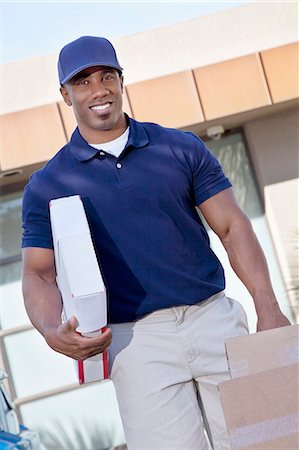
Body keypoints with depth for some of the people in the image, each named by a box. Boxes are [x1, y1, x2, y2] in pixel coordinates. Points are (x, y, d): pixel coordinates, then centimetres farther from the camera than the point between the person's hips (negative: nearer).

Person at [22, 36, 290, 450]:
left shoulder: (182, 149, 8)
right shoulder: (48, 185, 6)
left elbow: (232, 227, 6)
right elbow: (38, 274, 4)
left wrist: (267, 308, -5)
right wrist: (53, 333, -17)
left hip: (215, 319, 2)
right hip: (135, 339, -1)